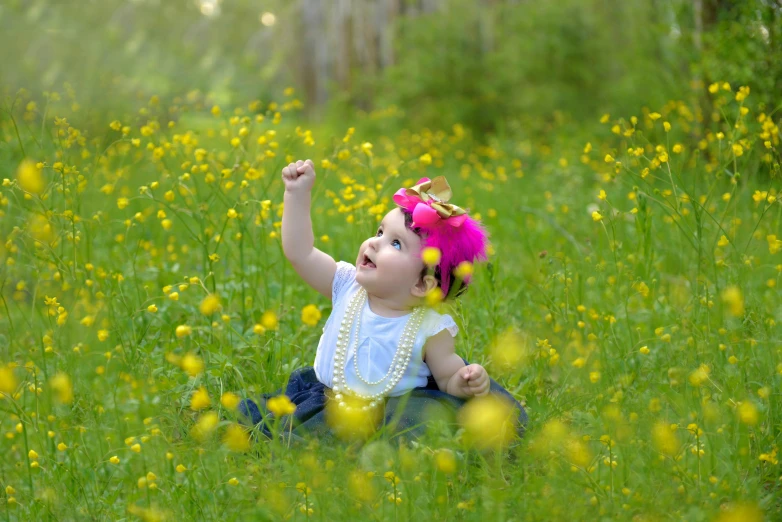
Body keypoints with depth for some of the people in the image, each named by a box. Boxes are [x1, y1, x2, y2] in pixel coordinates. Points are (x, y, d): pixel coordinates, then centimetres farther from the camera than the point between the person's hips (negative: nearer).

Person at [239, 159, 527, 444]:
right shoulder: (347, 286, -2)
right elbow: (300, 252, -2)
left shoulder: (430, 329, -11)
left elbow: (449, 378, -5)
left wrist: (466, 383, -28)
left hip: (394, 410, -2)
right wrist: (298, 194, -4)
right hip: (327, 400, 2)